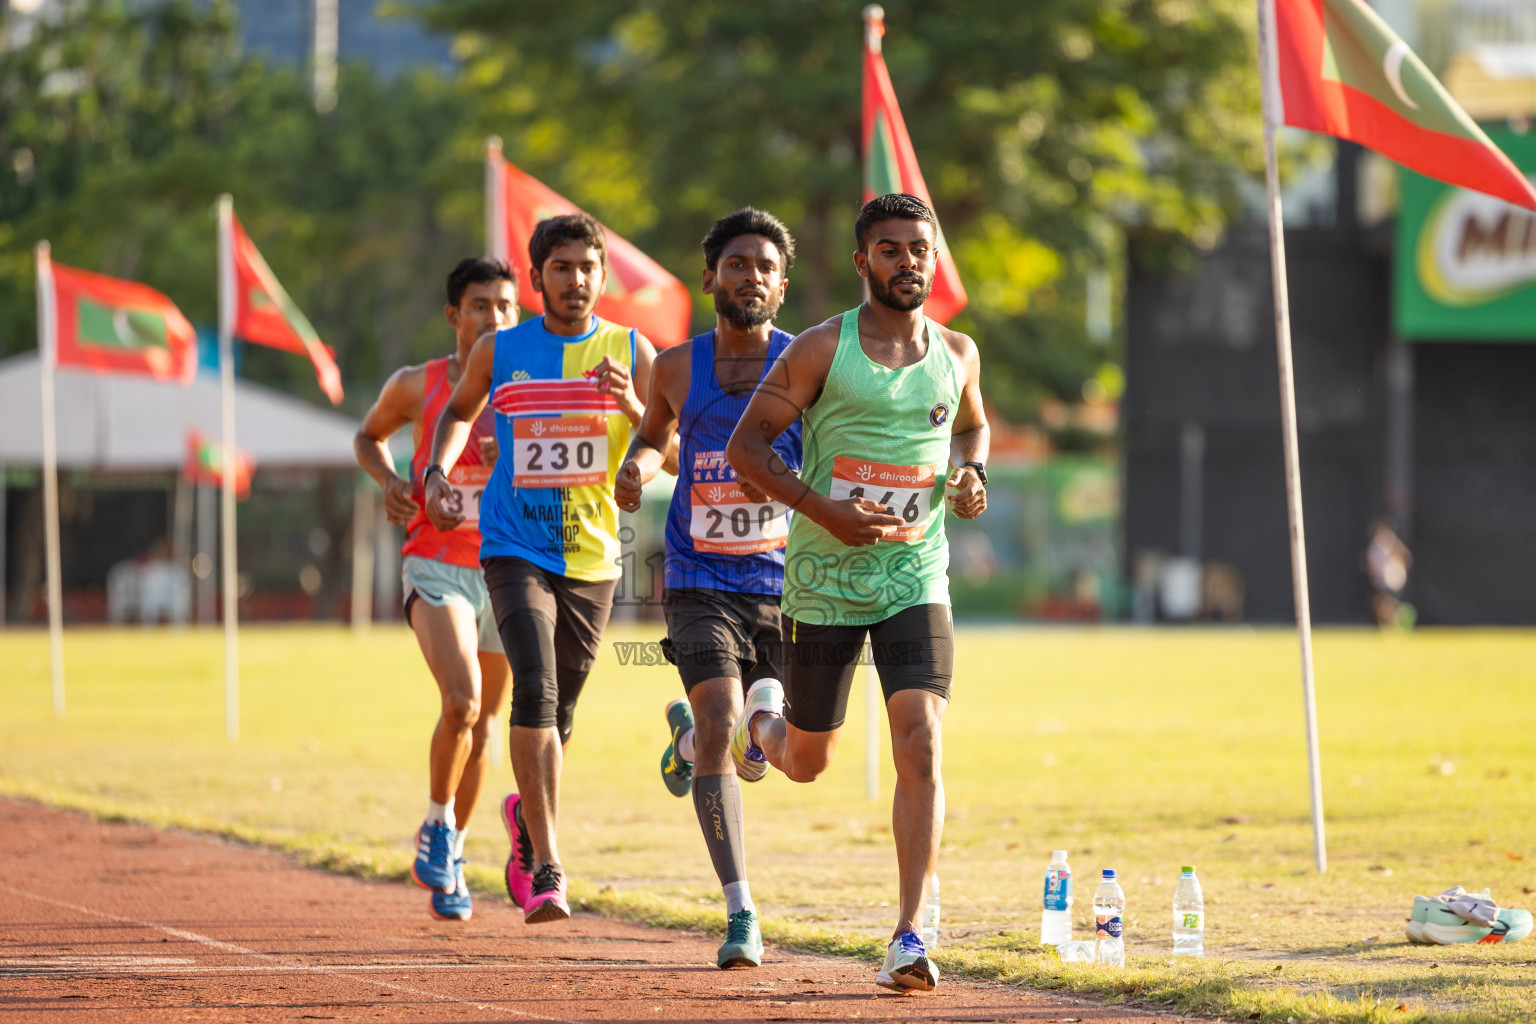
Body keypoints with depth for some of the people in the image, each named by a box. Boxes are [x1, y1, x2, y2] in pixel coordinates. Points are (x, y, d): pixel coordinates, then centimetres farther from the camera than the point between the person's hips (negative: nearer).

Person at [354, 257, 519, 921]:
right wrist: (389, 480, -3)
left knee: (481, 725, 10)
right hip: (435, 565, -2)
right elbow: (369, 435, 17)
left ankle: (450, 861, 27)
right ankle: (437, 826, -2)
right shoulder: (417, 386, -2)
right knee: (461, 702, -24)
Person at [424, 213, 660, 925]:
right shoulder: (499, 351, 2)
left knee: (559, 712, 12)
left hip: (593, 554, 2)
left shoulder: (630, 351, 2)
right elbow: (459, 411, 22)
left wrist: (633, 407, -22)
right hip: (514, 548, -2)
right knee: (535, 689, -22)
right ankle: (547, 868, -25)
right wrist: (437, 472, 4)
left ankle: (526, 817, 44)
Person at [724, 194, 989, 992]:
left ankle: (909, 935, -16)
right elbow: (746, 445, -7)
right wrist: (829, 513, -19)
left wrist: (970, 473, 3)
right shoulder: (822, 349, -7)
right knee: (805, 761, 12)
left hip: (915, 580, 2)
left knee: (921, 747, -16)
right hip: (823, 581, -2)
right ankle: (761, 718, 51)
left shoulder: (957, 354, 5)